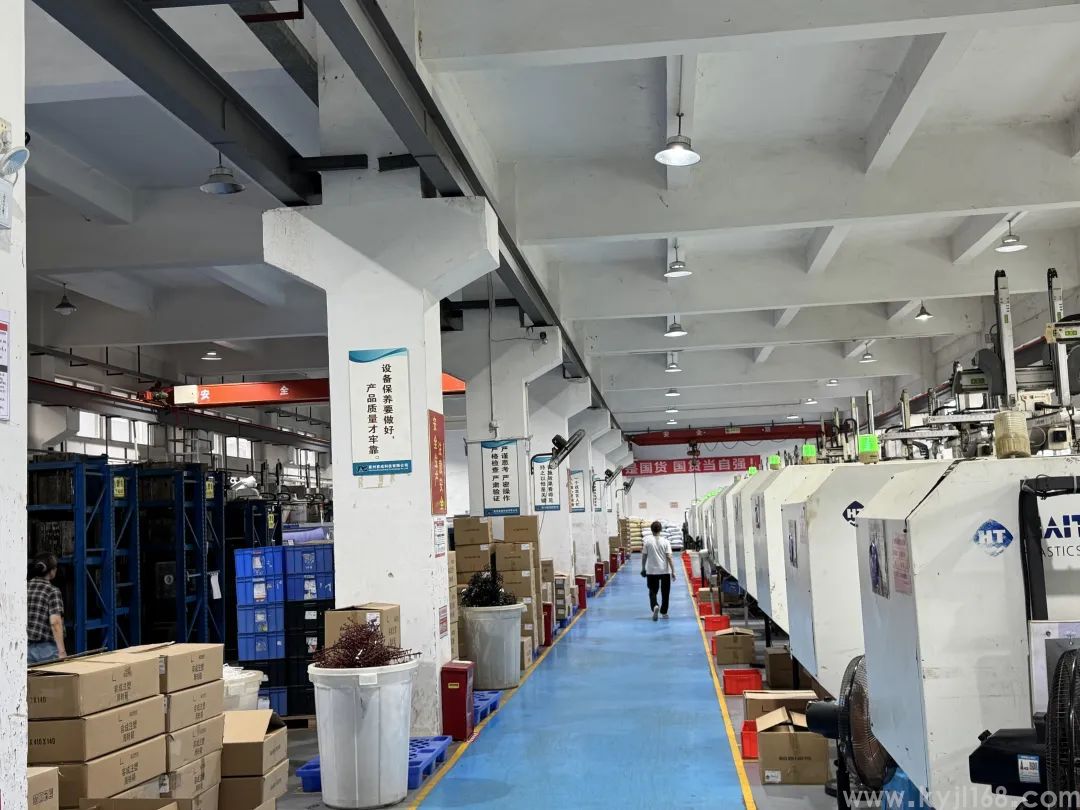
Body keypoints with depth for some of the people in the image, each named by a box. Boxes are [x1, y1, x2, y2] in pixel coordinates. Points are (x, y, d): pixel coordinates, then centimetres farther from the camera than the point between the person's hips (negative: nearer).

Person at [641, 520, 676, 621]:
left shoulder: (647, 541, -5)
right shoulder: (665, 541, -6)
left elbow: (644, 556, -1)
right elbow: (669, 557, -10)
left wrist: (643, 568, 13)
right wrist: (673, 571, -6)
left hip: (651, 571, 0)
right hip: (665, 571, 0)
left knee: (652, 592, 7)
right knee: (665, 592, 14)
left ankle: (655, 606, -20)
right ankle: (664, 612, 20)